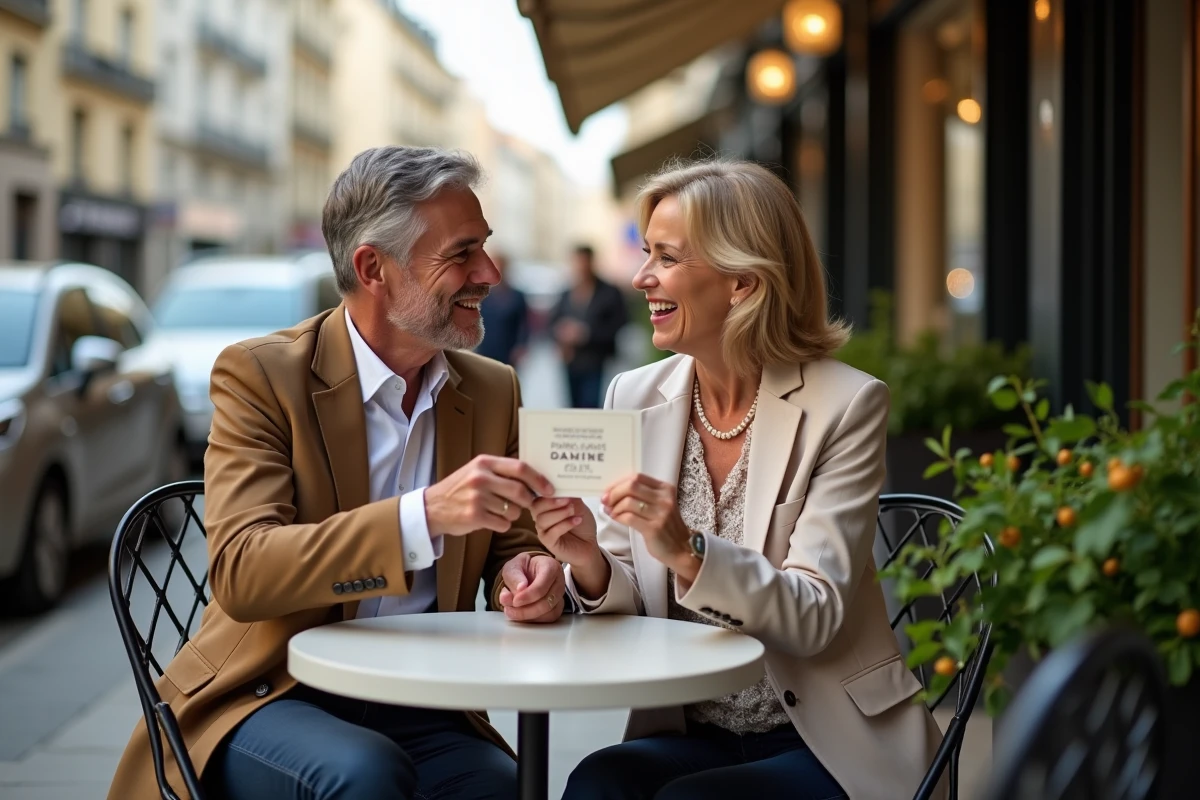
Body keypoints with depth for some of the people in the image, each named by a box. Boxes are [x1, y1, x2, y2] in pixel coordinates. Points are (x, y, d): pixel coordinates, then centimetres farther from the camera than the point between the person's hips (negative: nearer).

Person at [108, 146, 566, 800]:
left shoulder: (493, 390, 8)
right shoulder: (259, 375, -7)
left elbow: (510, 548, 14)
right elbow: (239, 573, -19)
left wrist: (525, 575, -12)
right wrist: (426, 514, -32)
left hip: (420, 713, 3)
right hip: (267, 698, -3)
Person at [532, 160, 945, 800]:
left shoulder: (846, 404, -11)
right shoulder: (634, 398, 2)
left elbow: (813, 619, -17)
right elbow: (631, 604, 5)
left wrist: (689, 552, -34)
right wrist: (591, 566, -19)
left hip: (829, 747, -3)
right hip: (689, 736, 3)